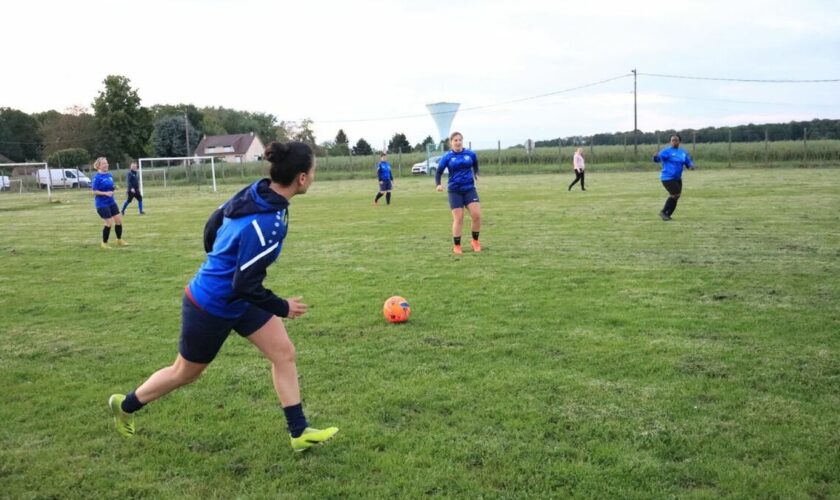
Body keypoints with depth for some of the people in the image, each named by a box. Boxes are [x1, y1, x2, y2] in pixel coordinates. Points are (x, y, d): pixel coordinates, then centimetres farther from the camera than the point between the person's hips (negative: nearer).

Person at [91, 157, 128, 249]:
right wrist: (105, 193, -25)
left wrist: (114, 187, -2)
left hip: (111, 202, 7)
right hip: (102, 204, -7)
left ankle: (119, 240, 25)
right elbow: (94, 191, -15)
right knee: (109, 223, -7)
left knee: (119, 220, 7)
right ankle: (104, 243, 10)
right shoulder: (97, 177, -15)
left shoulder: (109, 175, 7)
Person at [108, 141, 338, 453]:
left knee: (284, 352, 3)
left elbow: (213, 226, 6)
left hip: (237, 298, 8)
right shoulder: (267, 223, -35)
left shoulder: (255, 192, -8)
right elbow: (244, 285, -30)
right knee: (185, 373, 16)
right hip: (211, 307, -8)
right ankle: (125, 406, 42)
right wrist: (282, 308, -15)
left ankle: (299, 433, 13)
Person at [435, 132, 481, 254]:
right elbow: (438, 172, 1)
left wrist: (476, 174, 8)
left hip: (469, 189, 2)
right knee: (458, 219, -3)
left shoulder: (470, 154, 2)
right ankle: (457, 246, 12)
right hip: (455, 191, -2)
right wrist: (438, 184, -15)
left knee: (477, 215, -10)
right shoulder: (447, 157, -2)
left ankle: (475, 241, 13)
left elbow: (475, 165, 23)